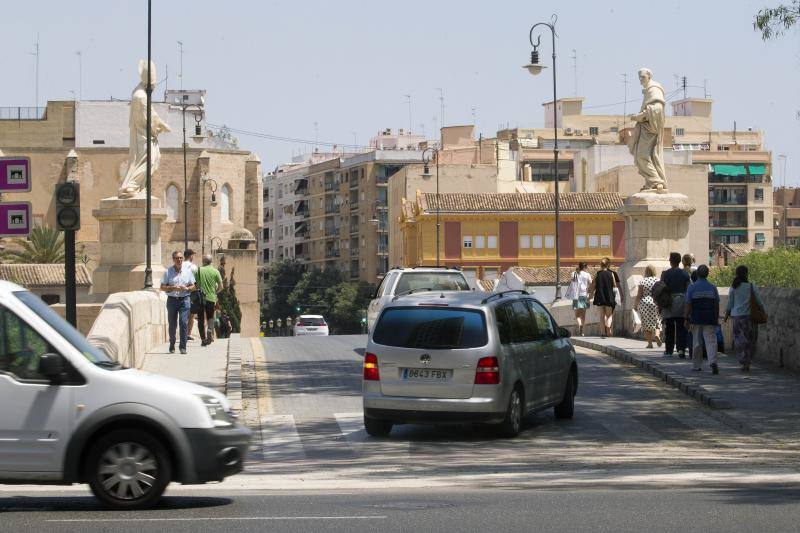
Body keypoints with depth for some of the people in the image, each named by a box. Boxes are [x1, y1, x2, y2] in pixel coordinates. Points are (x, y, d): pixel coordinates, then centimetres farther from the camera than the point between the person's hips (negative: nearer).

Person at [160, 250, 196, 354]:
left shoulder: (187, 271, 7)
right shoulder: (168, 272, 2)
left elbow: (193, 286, 13)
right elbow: (162, 287, 1)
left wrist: (187, 288, -9)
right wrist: (173, 288, -14)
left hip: (184, 300, 0)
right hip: (172, 300, 0)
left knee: (184, 323, -11)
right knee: (172, 324, 5)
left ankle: (183, 346, -6)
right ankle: (172, 346, 21)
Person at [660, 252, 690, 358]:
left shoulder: (665, 274, -3)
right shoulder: (685, 274, 2)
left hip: (669, 303, -1)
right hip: (682, 302, 1)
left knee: (669, 328, 7)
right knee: (681, 328, 1)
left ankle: (669, 351, 10)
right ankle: (681, 350, -10)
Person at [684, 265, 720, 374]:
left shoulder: (692, 287, -3)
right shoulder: (713, 287, 3)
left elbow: (688, 304, -5)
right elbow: (717, 304, 7)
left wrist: (686, 318, 0)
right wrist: (717, 318, 15)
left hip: (696, 319, 0)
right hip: (710, 319, 0)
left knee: (697, 343, 10)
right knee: (711, 341, -4)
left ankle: (696, 365, 17)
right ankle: (713, 362, -24)